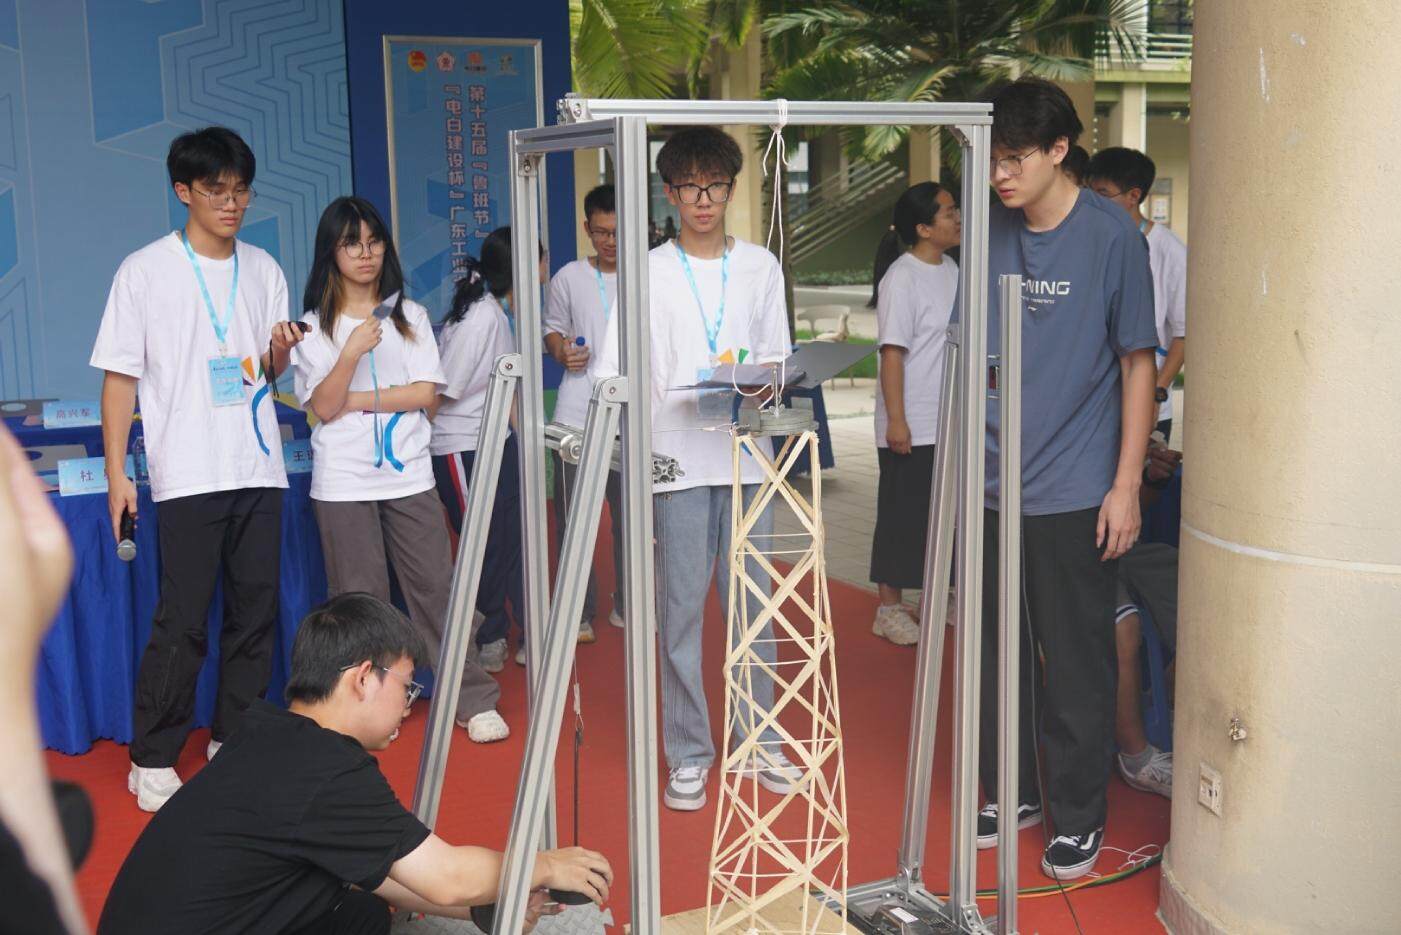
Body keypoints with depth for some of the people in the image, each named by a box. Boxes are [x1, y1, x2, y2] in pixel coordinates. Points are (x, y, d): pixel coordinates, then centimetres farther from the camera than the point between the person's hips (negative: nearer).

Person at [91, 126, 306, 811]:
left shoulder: (262, 269, 11)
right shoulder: (146, 271, -2)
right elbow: (120, 376, -2)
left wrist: (279, 352, -7)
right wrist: (116, 472, -7)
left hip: (258, 468, 5)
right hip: (187, 473, -4)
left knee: (256, 613, 8)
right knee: (182, 623, -4)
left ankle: (235, 739, 22)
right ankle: (152, 760, 9)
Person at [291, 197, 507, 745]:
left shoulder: (410, 315, 8)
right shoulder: (315, 326, 3)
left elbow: (425, 393, -2)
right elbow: (323, 406, -6)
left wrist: (356, 401, -8)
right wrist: (351, 352, -20)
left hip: (408, 475, 1)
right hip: (344, 484, -1)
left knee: (436, 587, 2)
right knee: (360, 598, 3)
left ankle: (474, 700, 8)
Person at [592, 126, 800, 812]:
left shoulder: (760, 267, 12)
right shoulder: (649, 272, 3)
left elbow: (776, 358, 17)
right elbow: (618, 374, -2)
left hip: (747, 456, 3)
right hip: (678, 460, -2)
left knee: (753, 602, 7)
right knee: (681, 608, 0)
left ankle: (759, 741, 20)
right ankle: (688, 754, 10)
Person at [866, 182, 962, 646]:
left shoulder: (949, 269, 10)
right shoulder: (902, 278, -16)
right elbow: (892, 353, -19)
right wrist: (896, 420, -22)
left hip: (951, 421, 8)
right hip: (911, 425, -8)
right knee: (902, 515, 1)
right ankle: (890, 608, 13)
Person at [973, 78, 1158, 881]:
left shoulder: (1112, 236, -8)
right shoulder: (990, 232, 4)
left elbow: (1139, 363, -5)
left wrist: (1126, 486, -9)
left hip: (1074, 491, -4)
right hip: (993, 483, 4)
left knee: (1076, 663, 5)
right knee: (997, 650, 14)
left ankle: (1079, 815, 21)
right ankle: (1012, 790, 32)